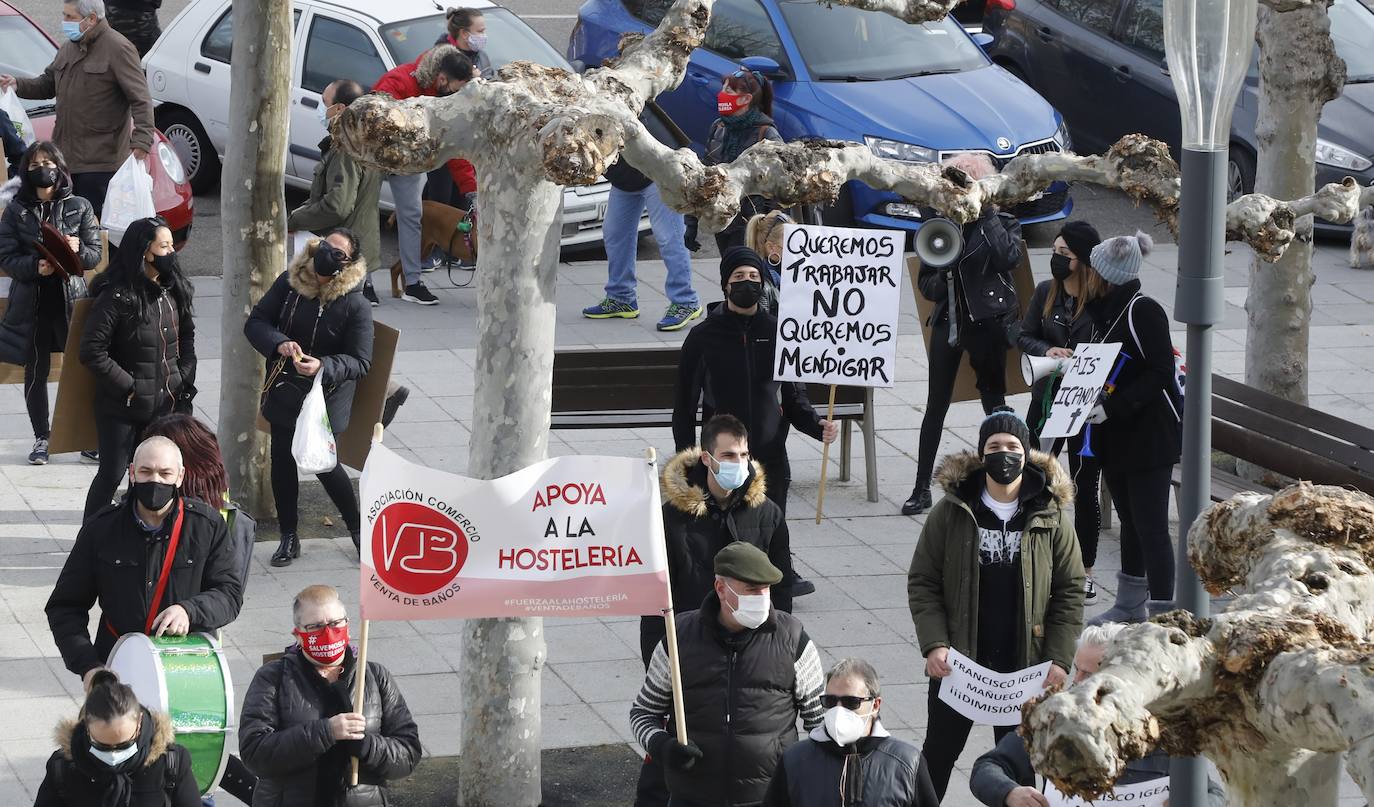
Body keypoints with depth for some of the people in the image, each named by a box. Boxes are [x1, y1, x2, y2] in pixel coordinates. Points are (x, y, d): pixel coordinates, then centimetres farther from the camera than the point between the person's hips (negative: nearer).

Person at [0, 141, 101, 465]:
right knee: (36, 372, 7)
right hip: (31, 302, 1)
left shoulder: (79, 207, 4)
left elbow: (95, 253, 4)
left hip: (72, 301, -1)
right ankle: (41, 439, 19)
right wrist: (35, 266, -19)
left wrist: (77, 250, -18)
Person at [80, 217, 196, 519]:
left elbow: (187, 337, 18)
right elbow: (92, 352, -17)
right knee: (111, 474, 0)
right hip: (121, 409, -6)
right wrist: (128, 387, -15)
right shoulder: (117, 297, -16)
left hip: (165, 403, 6)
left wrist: (184, 378, 5)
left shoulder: (173, 291, 5)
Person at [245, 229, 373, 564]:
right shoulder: (289, 283, -6)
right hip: (285, 394, 4)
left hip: (325, 399, -4)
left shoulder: (356, 305, -16)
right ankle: (289, 537, 22)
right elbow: (255, 322, -4)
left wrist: (323, 367, -32)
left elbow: (359, 361, -14)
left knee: (323, 464, 1)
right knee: (282, 461, 8)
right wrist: (279, 344, -25)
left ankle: (358, 528, 25)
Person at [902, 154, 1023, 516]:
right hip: (948, 320, 3)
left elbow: (1009, 258, -19)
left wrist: (988, 215, -12)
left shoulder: (1001, 224, 3)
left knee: (994, 402, 1)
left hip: (987, 322, -3)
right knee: (936, 405, 2)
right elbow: (925, 282, 13)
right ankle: (922, 488, 5)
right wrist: (942, 282, -10)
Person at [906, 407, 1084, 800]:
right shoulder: (951, 512, -5)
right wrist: (934, 644, -15)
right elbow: (922, 582, -3)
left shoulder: (1051, 517, -3)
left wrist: (1059, 659, -9)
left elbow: (1070, 591, -1)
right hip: (957, 663, 0)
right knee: (938, 753, 11)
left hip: (1024, 666, 0)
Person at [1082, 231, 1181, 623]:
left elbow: (1161, 374, -21)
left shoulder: (1144, 312, -17)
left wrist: (1112, 407, -25)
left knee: (1151, 525, -7)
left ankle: (1163, 614, -3)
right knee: (1130, 520, 18)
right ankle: (1130, 605, 30)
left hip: (1151, 434, -9)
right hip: (1116, 436, 9)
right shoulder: (1104, 311, 9)